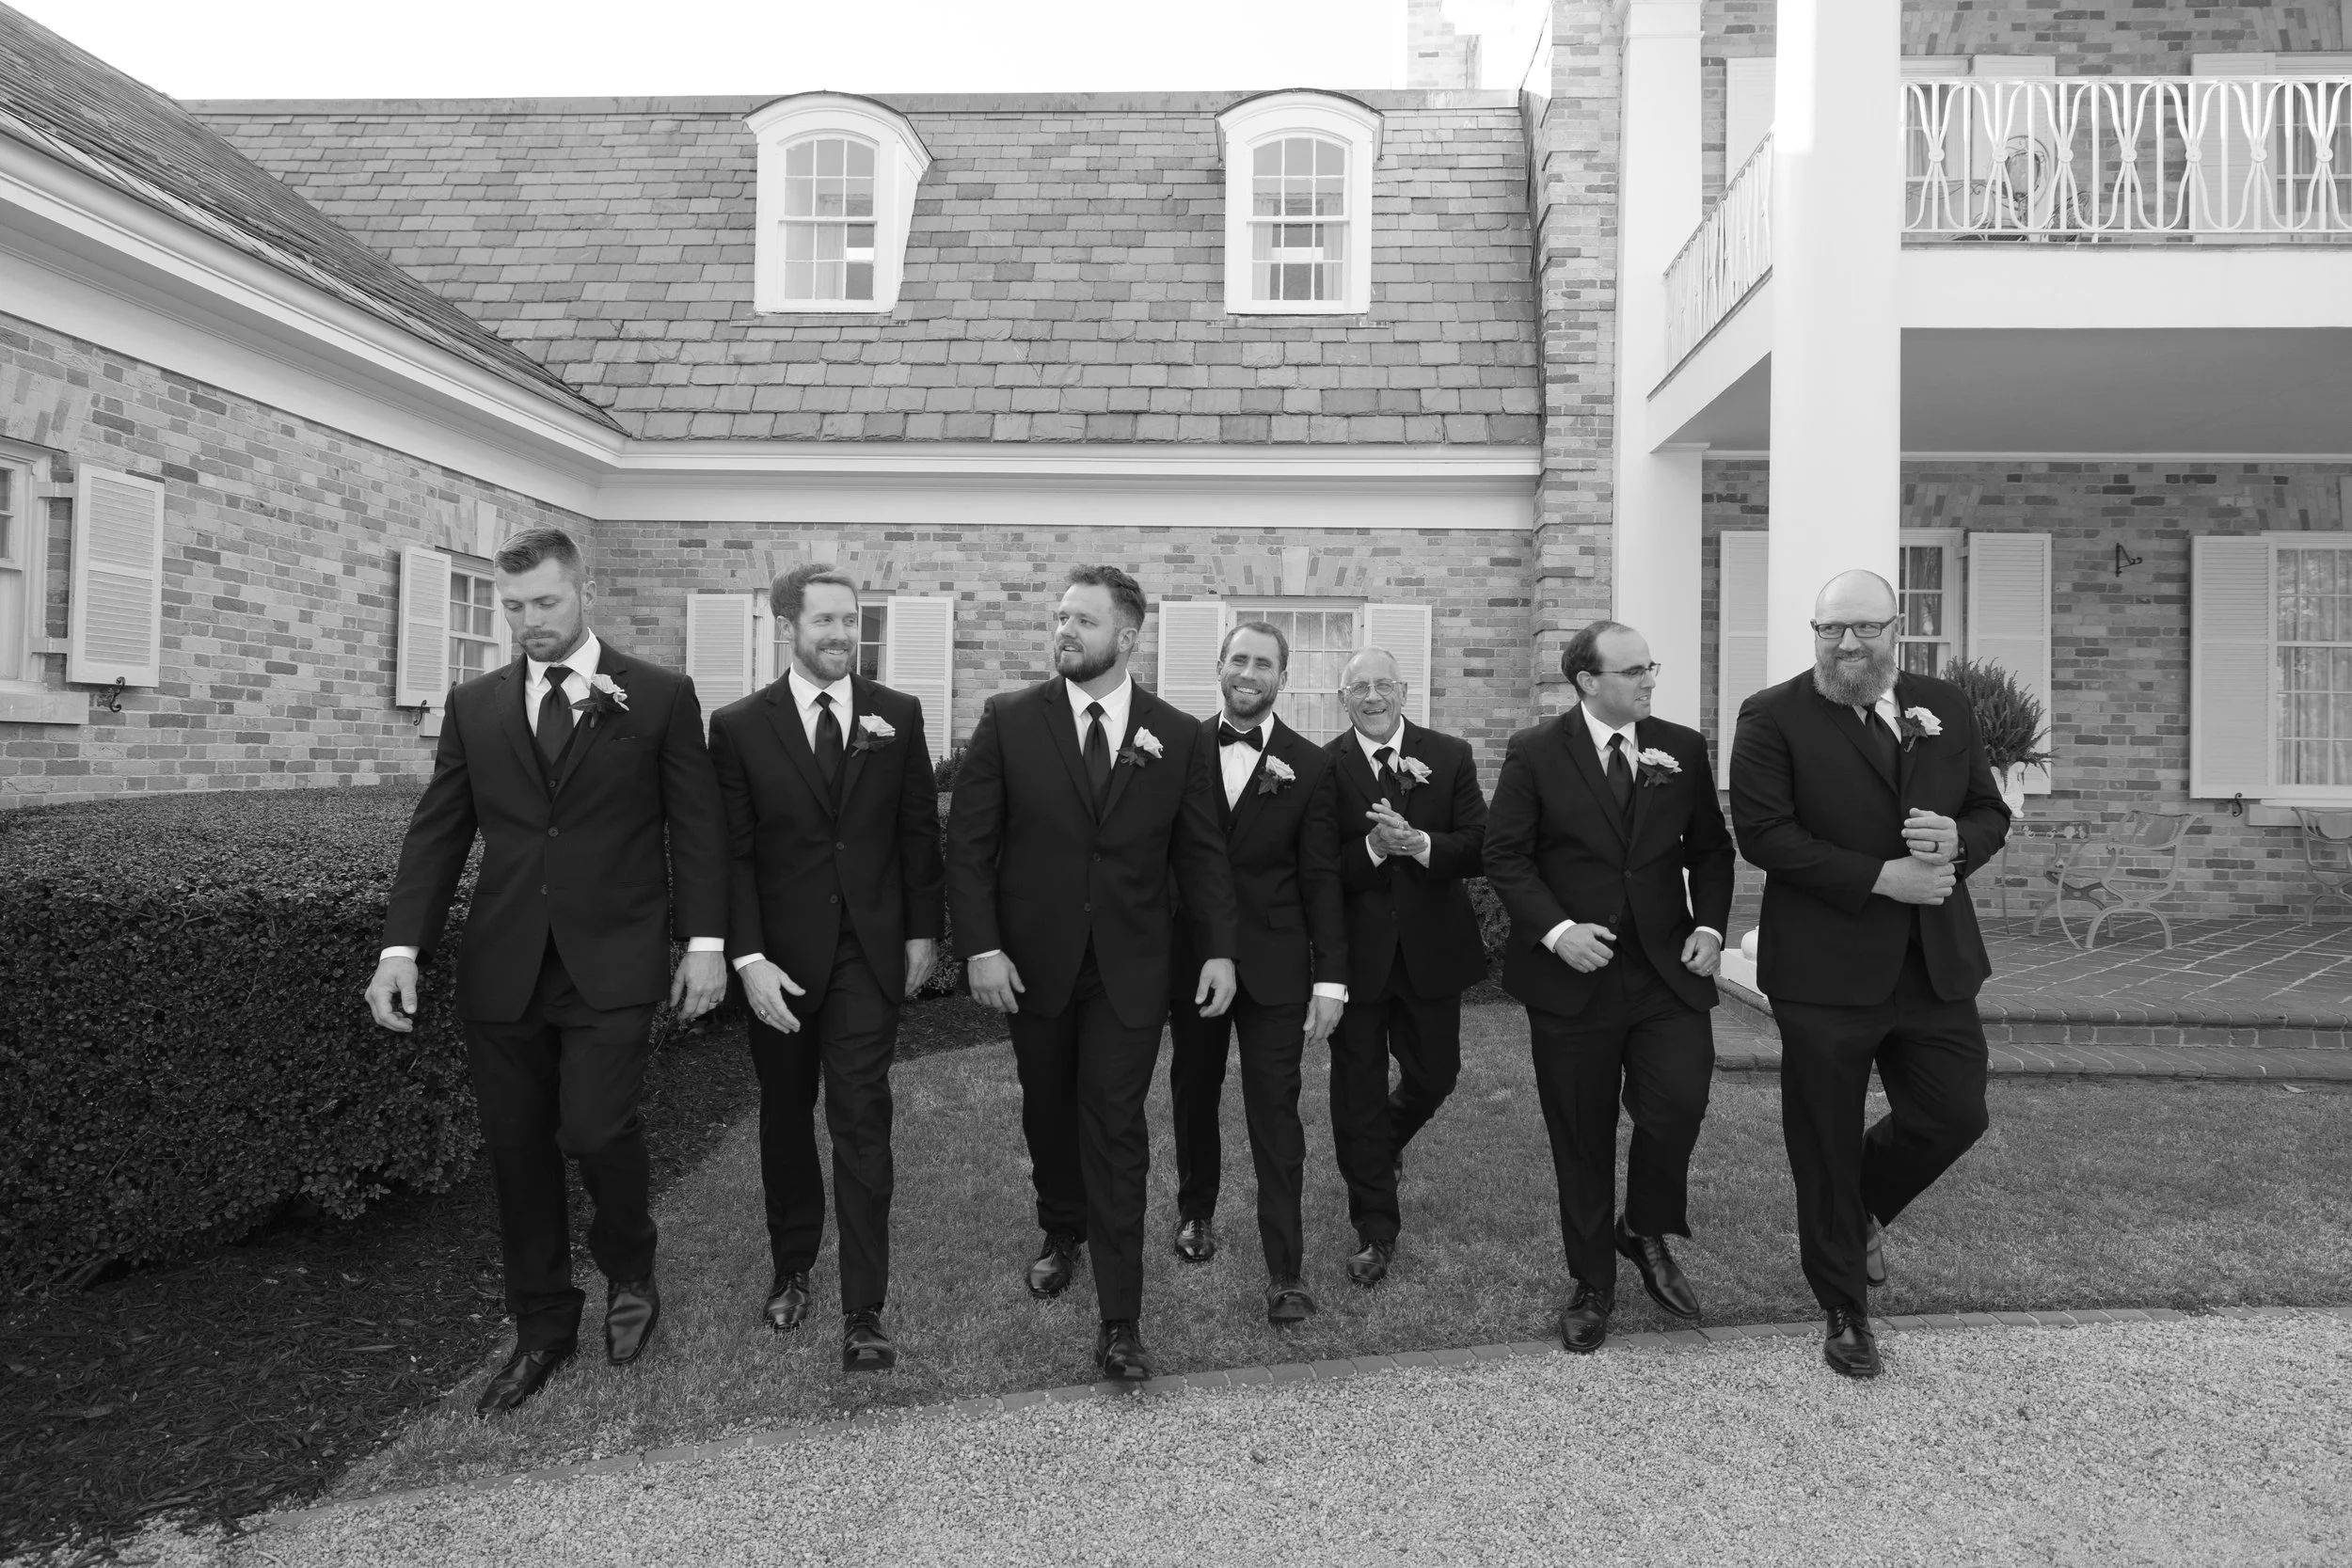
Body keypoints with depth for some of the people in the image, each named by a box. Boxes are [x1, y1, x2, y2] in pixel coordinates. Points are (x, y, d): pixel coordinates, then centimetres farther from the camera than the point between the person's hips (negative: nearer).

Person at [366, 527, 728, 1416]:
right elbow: (437, 833, 7)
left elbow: (697, 826, -1)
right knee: (517, 1149, 9)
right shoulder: (474, 706, 9)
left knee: (595, 1129, -11)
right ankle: (541, 1327, 28)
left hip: (612, 964, -3)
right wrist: (401, 948, -3)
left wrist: (705, 942, -6)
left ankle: (628, 1268, 22)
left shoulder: (660, 697, 0)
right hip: (502, 967, 4)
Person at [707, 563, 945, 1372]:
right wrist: (748, 958, -11)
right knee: (786, 1117, 15)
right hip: (779, 958, 1)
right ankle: (792, 1269, 35)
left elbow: (919, 831, 5)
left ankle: (863, 1311, 6)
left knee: (861, 1123, -2)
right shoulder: (739, 725, -2)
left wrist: (924, 932, 2)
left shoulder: (897, 715, 2)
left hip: (871, 951, 0)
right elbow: (732, 852, -4)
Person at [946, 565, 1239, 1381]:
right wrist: (981, 947, -11)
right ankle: (1061, 1236, 45)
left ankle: (1120, 1320, 9)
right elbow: (968, 842, -5)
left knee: (1116, 1129, -1)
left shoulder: (1179, 738, -1)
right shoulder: (1008, 719, -4)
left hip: (1128, 969, -1)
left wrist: (1219, 948, -6)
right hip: (1032, 961, 1)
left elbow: (1200, 853, 2)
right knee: (1048, 1110, 17)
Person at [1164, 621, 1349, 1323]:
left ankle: (1285, 1270, 9)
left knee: (1275, 1110, 0)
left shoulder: (1310, 765, -2)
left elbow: (1321, 879, -3)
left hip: (1273, 964, -2)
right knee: (1193, 1094, 17)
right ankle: (1196, 1211, 40)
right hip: (1191, 956, 2)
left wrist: (1331, 977, -7)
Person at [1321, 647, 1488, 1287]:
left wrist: (1417, 842, -23)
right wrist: (1374, 846, -25)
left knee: (1434, 1074, 16)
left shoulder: (1450, 756, 0)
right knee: (1358, 1090, 6)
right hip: (1356, 951, -2)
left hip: (1431, 947, 2)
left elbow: (1478, 847, -7)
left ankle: (1385, 1145, 50)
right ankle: (1374, 1231, 21)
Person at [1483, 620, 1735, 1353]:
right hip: (1572, 975, -2)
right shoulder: (1535, 752, -3)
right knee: (1581, 1141, 8)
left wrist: (1709, 925, -3)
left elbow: (1709, 848, 12)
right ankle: (1591, 1285, 28)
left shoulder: (1682, 748, 6)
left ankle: (1647, 1232, 19)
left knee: (1677, 1107, -13)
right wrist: (1556, 929, -18)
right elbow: (1506, 856, -6)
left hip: (1666, 970, 2)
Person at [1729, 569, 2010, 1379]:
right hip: (1825, 970, -4)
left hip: (1936, 964, 4)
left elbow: (1990, 812, 12)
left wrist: (1958, 841, -12)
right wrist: (1881, 877, -21)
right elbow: (1763, 833, -17)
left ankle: (1859, 1213, 40)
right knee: (1826, 1145, 8)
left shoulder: (1944, 707, 7)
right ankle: (1846, 1308, 30)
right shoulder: (1773, 717, -8)